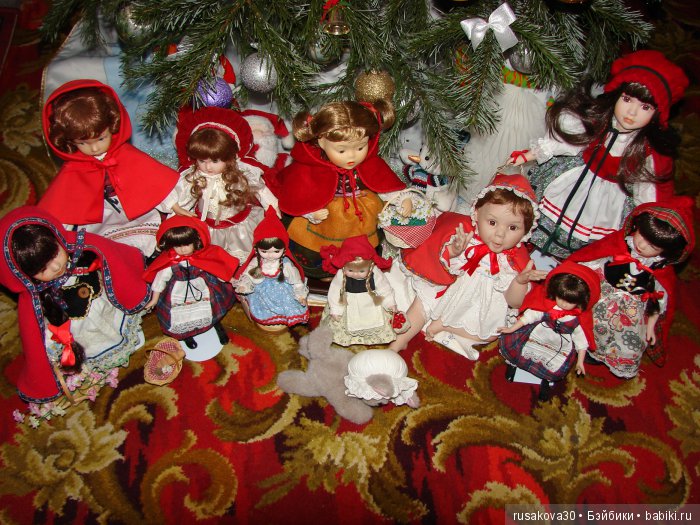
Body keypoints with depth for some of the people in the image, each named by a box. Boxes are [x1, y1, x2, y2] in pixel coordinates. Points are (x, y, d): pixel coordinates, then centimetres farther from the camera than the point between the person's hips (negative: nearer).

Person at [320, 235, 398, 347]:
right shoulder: (340, 275, -24)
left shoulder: (375, 274, -24)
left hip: (371, 306, 0)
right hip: (349, 307, 0)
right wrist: (335, 310, -8)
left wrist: (390, 303, 0)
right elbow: (334, 292, -12)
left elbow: (384, 288, -8)